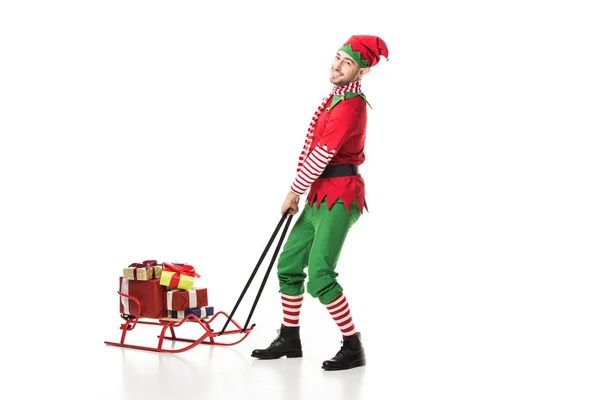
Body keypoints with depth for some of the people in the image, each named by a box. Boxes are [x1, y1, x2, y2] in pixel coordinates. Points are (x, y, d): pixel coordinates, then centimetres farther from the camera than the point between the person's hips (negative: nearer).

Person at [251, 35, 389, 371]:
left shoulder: (350, 106, -17)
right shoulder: (336, 98, 15)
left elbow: (321, 155, -17)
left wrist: (294, 192, -6)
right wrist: (299, 193, 16)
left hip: (339, 197, -10)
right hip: (320, 195, 10)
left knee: (319, 274, -15)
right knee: (289, 264, 13)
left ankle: (353, 348, -5)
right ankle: (289, 340, 26)